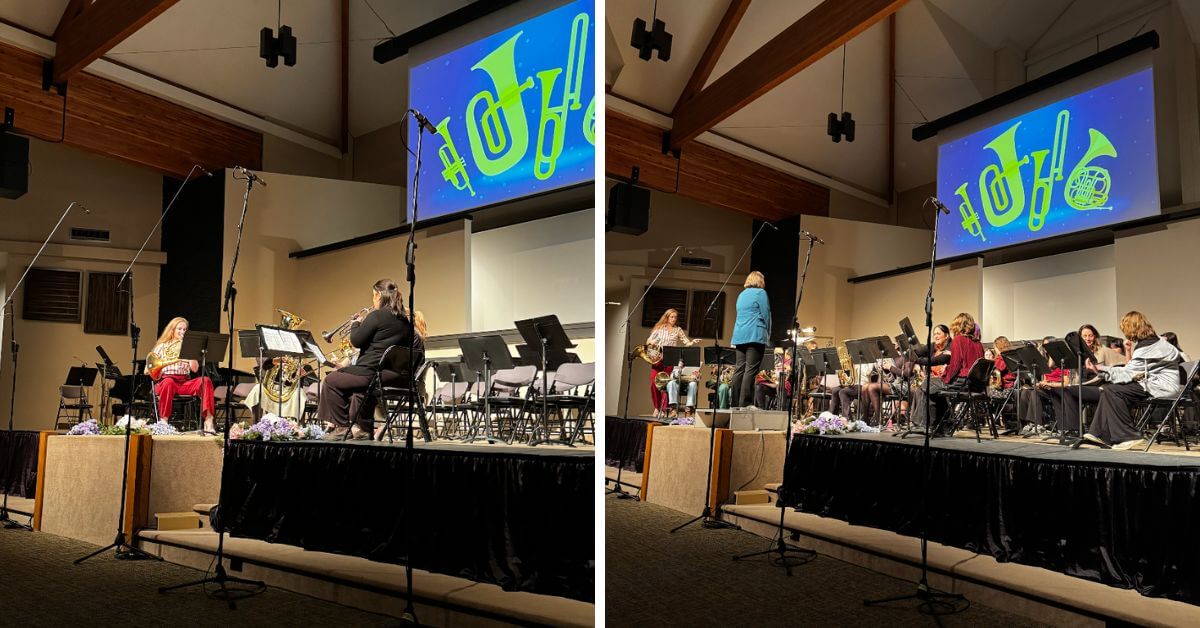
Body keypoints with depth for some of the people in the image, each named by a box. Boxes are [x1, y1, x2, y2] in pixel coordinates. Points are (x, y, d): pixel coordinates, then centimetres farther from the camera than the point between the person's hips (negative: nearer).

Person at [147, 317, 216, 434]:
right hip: (166, 380, -2)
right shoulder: (162, 346, 13)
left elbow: (194, 369, 3)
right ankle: (163, 421, -35)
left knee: (205, 381, -28)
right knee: (168, 382, -39)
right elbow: (147, 370, 8)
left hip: (184, 382, 2)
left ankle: (208, 421, -38)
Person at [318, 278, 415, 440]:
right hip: (398, 376, 9)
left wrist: (356, 324, 10)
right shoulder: (405, 320, 12)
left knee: (331, 381, 8)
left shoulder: (376, 316, -12)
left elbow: (356, 341, -9)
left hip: (376, 372, -9)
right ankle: (363, 428, 33)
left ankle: (341, 427, 12)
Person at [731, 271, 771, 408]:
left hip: (739, 336, 7)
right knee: (751, 370, -9)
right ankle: (744, 404, -14)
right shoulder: (760, 293, -2)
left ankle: (735, 403, 5)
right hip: (755, 335, -7)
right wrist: (767, 332, 7)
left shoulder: (741, 295, 20)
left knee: (739, 369, 6)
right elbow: (766, 314, -6)